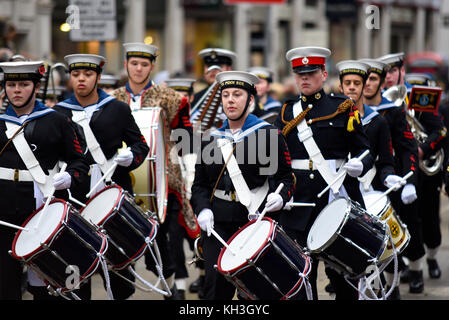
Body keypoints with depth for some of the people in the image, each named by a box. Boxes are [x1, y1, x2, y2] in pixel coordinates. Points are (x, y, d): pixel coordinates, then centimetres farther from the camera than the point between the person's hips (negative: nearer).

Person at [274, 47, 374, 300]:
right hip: (299, 203, 2)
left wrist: (360, 165, -20)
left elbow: (366, 150, 3)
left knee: (341, 271, 4)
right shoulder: (287, 113, 12)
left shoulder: (343, 107, 4)